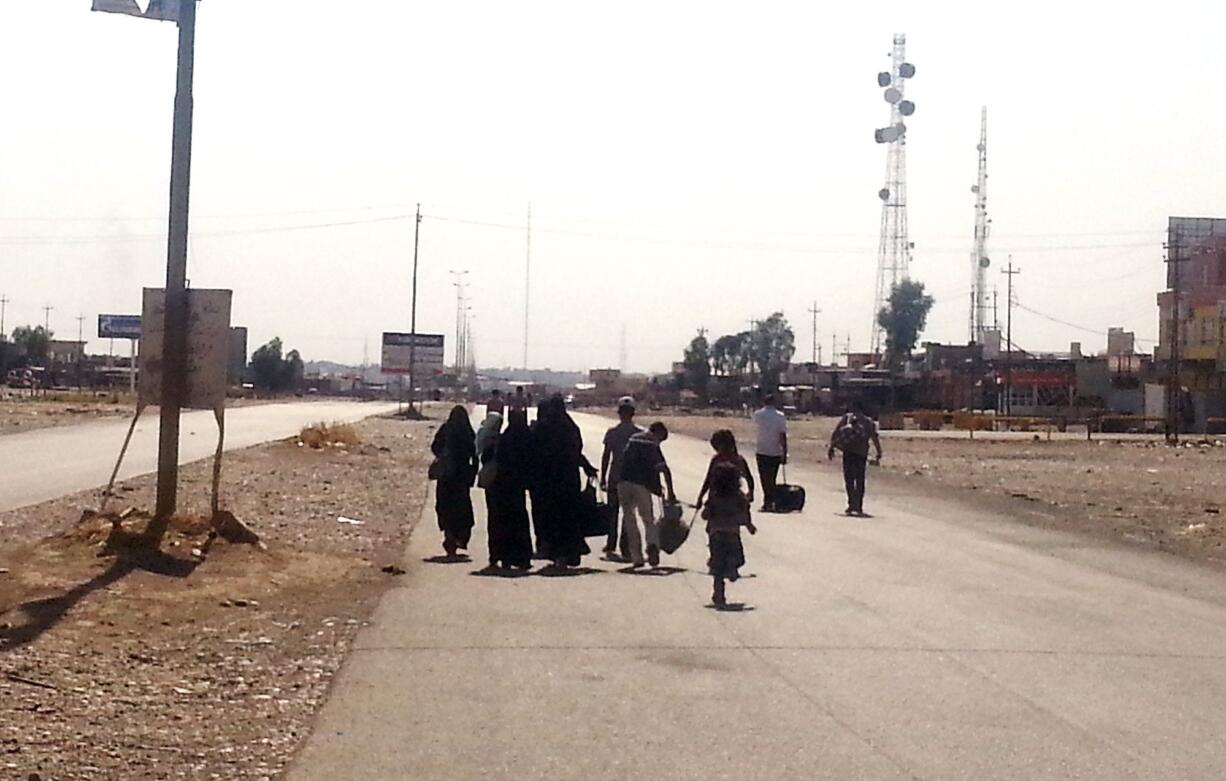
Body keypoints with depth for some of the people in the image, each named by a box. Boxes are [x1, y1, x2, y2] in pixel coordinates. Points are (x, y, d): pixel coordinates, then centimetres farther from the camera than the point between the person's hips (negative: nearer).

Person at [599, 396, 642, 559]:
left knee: (613, 512, 11)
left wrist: (603, 479, 6)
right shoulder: (640, 433, -2)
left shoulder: (612, 433, -2)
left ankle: (611, 547, 10)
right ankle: (625, 547, -1)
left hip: (614, 479, 0)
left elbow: (605, 457, 0)